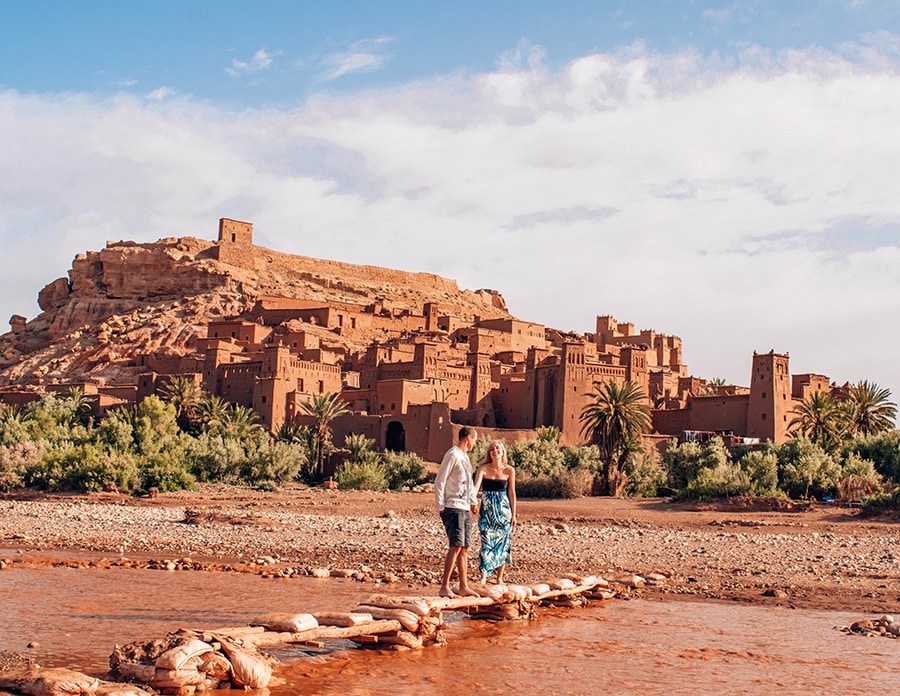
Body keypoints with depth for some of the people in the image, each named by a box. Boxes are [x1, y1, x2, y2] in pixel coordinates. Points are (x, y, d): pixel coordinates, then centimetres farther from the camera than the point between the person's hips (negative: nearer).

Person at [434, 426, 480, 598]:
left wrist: (474, 501, 19)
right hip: (453, 508, -9)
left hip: (465, 509, 9)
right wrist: (440, 507, -14)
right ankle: (444, 587, -13)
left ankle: (464, 587, 15)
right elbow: (439, 481, -12)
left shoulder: (465, 457, 18)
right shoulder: (452, 455, -10)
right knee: (456, 547, -14)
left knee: (464, 549, 10)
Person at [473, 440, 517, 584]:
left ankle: (499, 578, 15)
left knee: (502, 542, 4)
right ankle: (483, 576, -7)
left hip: (503, 510, 1)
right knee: (487, 541, -8)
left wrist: (513, 514, 6)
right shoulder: (483, 469, -4)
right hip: (487, 510, -1)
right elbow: (476, 487, -15)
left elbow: (512, 493, 5)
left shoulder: (509, 470, 0)